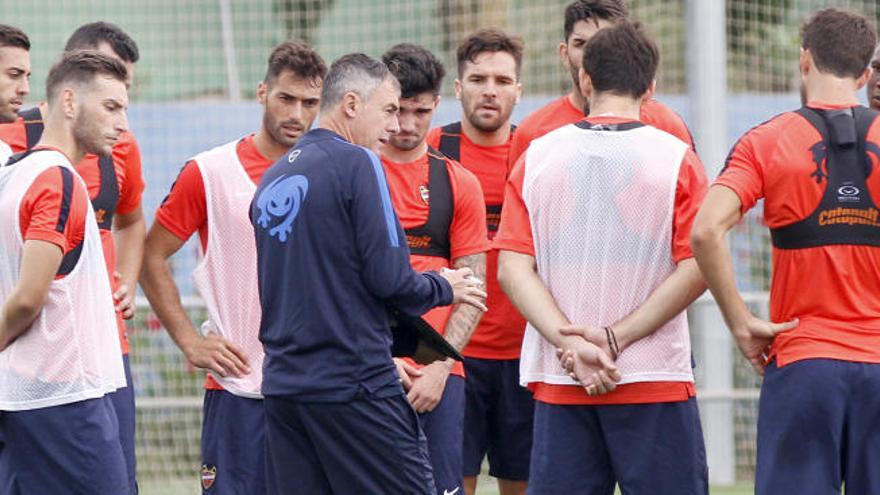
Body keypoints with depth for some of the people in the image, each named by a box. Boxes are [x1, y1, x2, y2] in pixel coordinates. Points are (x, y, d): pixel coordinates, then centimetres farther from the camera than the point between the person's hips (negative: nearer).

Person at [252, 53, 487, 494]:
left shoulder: (272, 179, 14)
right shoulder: (357, 164, -8)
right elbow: (389, 277, -13)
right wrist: (444, 288, 6)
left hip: (281, 387, 7)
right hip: (354, 384, -7)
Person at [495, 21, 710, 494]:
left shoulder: (535, 157, 4)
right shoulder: (675, 158, -3)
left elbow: (512, 269, -3)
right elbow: (696, 269, -9)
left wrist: (568, 342, -10)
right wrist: (616, 338, -8)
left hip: (557, 384, 2)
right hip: (655, 383, -2)